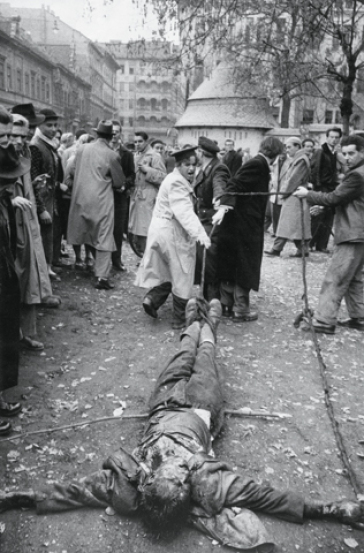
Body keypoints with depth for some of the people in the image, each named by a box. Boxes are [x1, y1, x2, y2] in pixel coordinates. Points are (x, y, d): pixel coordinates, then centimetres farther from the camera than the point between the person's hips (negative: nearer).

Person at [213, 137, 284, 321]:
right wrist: (223, 208, -33)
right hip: (245, 226, -9)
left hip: (236, 223, 9)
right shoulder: (258, 164, -14)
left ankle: (227, 305, 25)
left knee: (231, 265, 14)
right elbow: (234, 185, -24)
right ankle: (241, 309, 11)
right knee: (245, 266, 1)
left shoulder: (257, 164, 13)